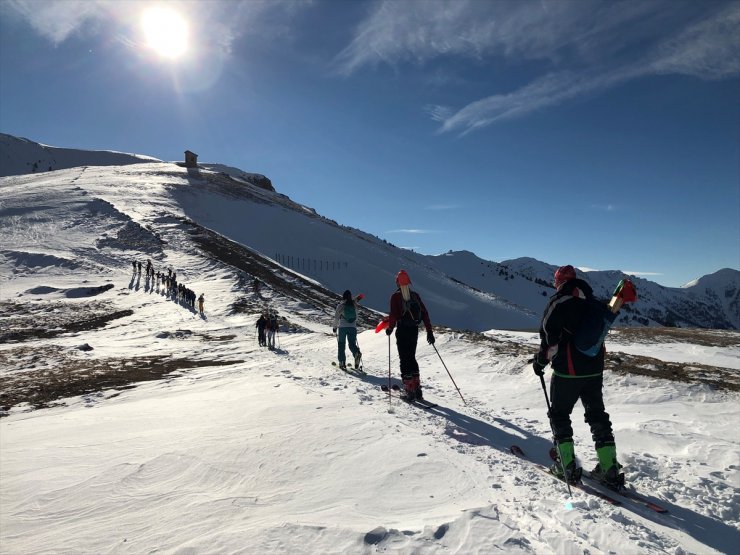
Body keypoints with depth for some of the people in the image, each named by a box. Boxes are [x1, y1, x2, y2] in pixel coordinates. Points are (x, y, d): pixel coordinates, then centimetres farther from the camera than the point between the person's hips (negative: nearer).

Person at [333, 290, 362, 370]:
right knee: (352, 344, 7)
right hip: (353, 327, 2)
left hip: (343, 327, -2)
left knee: (341, 344, 10)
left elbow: (336, 317, -3)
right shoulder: (354, 305, 6)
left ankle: (342, 362, 6)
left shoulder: (340, 306, -3)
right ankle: (357, 353, -26)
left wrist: (335, 327, 9)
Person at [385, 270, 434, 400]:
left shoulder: (395, 296, -8)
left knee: (404, 360, 1)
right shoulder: (415, 295, 6)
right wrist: (429, 331, 7)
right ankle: (417, 388, 16)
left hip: (402, 331, -5)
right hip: (414, 331, 5)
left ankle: (409, 390, 0)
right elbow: (425, 313, 4)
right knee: (412, 358, 18)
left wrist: (390, 328, 1)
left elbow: (393, 315, -15)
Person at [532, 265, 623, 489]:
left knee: (559, 415, 10)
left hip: (567, 371, -6)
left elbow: (549, 336, -15)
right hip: (595, 369, 6)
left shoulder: (558, 302, -12)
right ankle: (610, 470, 14)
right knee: (597, 415, 15)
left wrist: (540, 361, -2)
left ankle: (568, 467, 9)